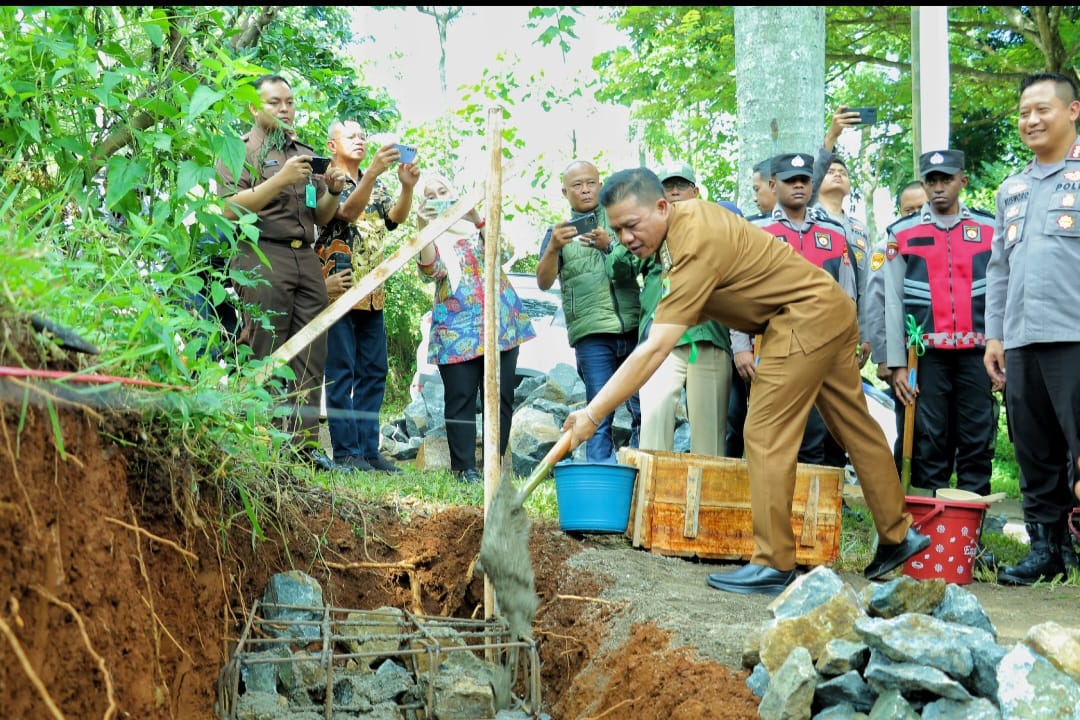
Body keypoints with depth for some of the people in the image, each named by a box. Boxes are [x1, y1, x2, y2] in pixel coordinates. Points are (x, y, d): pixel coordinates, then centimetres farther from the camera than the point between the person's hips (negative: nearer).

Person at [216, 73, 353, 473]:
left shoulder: (306, 153, 24)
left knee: (310, 360, 0)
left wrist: (333, 191, 2)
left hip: (306, 258, 6)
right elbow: (231, 208, -9)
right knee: (266, 363, -8)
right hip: (263, 257, -6)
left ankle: (304, 444, 1)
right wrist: (281, 179, -17)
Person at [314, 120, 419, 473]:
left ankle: (369, 449, 11)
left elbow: (396, 216, -1)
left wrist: (408, 186, -22)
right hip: (340, 290, -7)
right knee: (342, 374, -5)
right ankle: (346, 452, -4)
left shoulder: (376, 185, 17)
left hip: (372, 294, 7)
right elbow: (347, 211, -23)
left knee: (373, 373, 7)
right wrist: (373, 171, -37)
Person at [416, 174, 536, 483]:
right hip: (456, 329, -1)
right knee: (460, 400, -6)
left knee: (500, 398, 0)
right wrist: (424, 228, -25)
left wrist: (476, 219, -20)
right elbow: (429, 270, -11)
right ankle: (464, 467, -4)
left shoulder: (480, 225, 13)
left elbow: (504, 252, -6)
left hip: (499, 323, 1)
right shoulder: (431, 238, 10)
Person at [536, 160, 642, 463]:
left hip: (633, 325, 2)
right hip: (591, 333, -1)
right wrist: (553, 248, -22)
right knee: (600, 416, -6)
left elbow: (639, 261, 3)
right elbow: (543, 282, -1)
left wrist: (609, 245, -16)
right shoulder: (559, 232, 14)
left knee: (645, 410, -4)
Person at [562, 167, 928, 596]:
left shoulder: (695, 247, -28)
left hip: (806, 316, -11)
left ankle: (773, 565, -9)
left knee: (766, 435, -11)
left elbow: (653, 350, -33)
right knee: (856, 428, 17)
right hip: (833, 309, 11)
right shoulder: (687, 214, 0)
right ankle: (897, 535, 29)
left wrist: (593, 414, -33)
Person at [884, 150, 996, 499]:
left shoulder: (990, 230, 8)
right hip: (927, 355, -1)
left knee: (977, 443, 2)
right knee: (929, 442, 0)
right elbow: (893, 303, 4)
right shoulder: (903, 233, 6)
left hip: (977, 353, 1)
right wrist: (897, 364, -2)